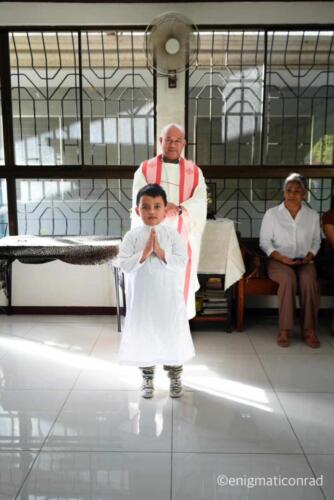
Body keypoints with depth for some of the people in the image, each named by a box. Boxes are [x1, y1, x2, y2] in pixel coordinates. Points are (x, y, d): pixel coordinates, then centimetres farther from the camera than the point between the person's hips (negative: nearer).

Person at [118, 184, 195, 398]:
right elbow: (124, 264, -11)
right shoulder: (132, 236, -4)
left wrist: (160, 252, -21)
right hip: (141, 297, 1)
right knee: (143, 335, 12)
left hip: (169, 297, 0)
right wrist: (144, 253, -21)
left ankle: (175, 377, 30)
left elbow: (182, 262, -13)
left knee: (172, 335, 11)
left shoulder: (173, 234, -5)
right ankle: (147, 377, 31)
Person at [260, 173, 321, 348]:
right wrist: (281, 257, -12)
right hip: (279, 260, -2)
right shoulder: (272, 213, 4)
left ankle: (309, 329, -22)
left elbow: (316, 241, 16)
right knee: (288, 279, -35)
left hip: (304, 261, 2)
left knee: (309, 281, -32)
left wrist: (309, 256, -4)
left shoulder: (312, 215, 11)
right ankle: (284, 329, -27)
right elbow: (265, 241, 2)